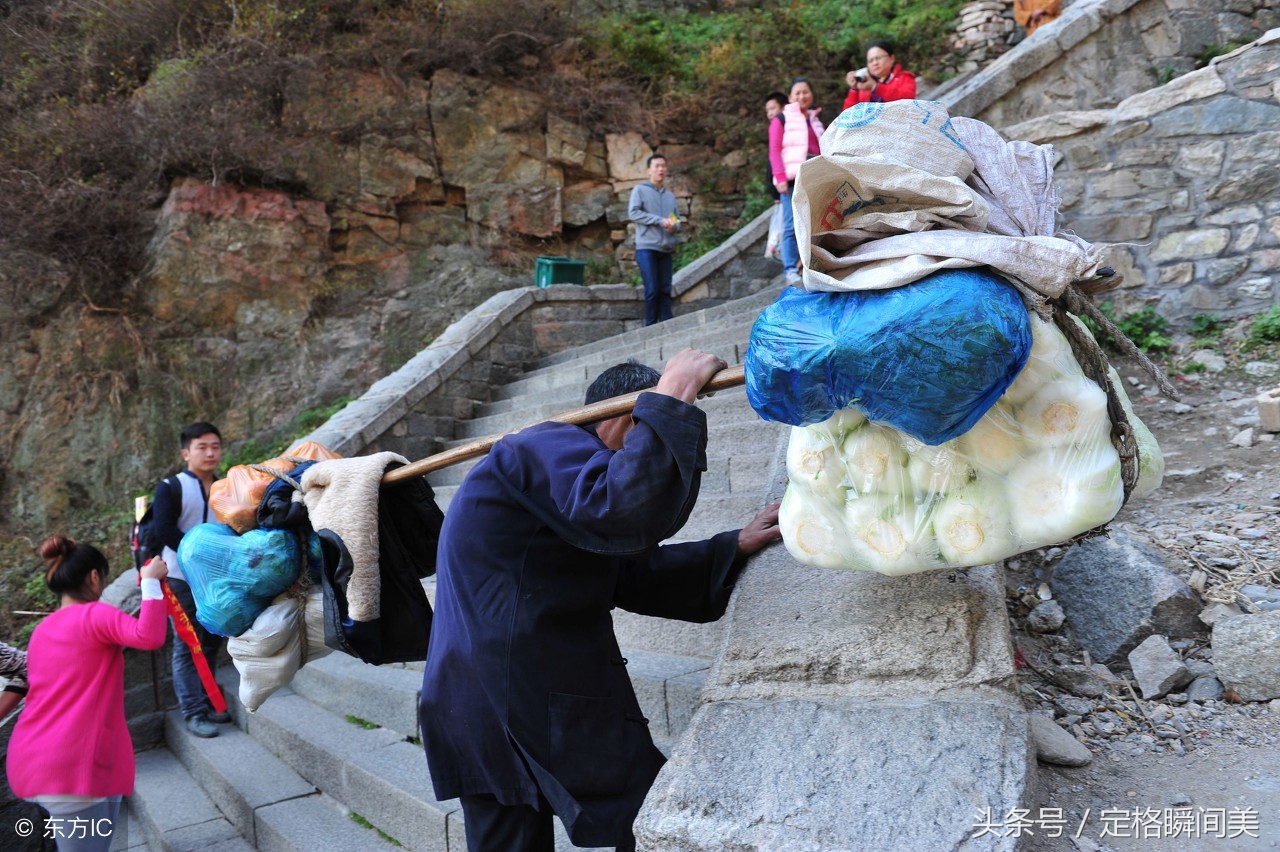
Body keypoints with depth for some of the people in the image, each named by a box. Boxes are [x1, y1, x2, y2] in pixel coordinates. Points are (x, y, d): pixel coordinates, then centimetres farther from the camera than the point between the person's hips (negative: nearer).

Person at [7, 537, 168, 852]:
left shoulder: (42, 630, 17)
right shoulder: (94, 614, -8)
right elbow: (150, 636, -25)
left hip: (31, 762, 9)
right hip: (71, 766, -9)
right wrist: (151, 581, -18)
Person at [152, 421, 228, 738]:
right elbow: (164, 530, -14)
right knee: (187, 647, -3)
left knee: (211, 643, 11)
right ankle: (194, 712, 1)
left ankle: (207, 704, 21)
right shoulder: (171, 488, -4)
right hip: (183, 579, -5)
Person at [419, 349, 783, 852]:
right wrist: (672, 399, -22)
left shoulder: (554, 461, 22)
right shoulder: (551, 445, -11)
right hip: (540, 704, -10)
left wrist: (737, 546, 13)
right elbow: (628, 513, -32)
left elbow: (636, 575, 18)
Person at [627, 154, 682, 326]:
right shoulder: (640, 190, 4)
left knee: (665, 290, 3)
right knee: (652, 290, -8)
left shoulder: (670, 195, 19)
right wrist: (659, 220, -15)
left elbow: (677, 220, 20)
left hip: (666, 249, 5)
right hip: (647, 247, -5)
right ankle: (651, 327, -2)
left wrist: (675, 226, -6)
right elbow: (633, 212, -9)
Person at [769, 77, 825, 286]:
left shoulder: (816, 122, 25)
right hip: (792, 180, -5)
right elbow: (774, 151, 0)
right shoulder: (781, 120, 9)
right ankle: (791, 271, -11)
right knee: (792, 226, -10)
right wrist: (781, 178, -13)